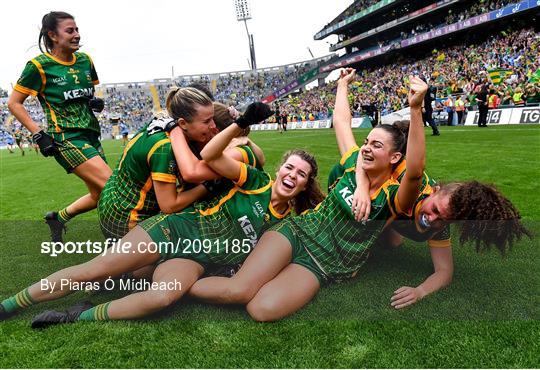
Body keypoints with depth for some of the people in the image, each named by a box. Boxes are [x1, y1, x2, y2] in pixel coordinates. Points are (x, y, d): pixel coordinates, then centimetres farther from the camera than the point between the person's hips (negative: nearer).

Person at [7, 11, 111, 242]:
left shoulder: (85, 60, 9)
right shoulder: (39, 65, -7)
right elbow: (14, 103, -2)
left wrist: (96, 102, 2)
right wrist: (38, 135, -11)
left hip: (90, 136, 7)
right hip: (66, 139, -7)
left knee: (99, 196, 10)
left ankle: (58, 217, 33)